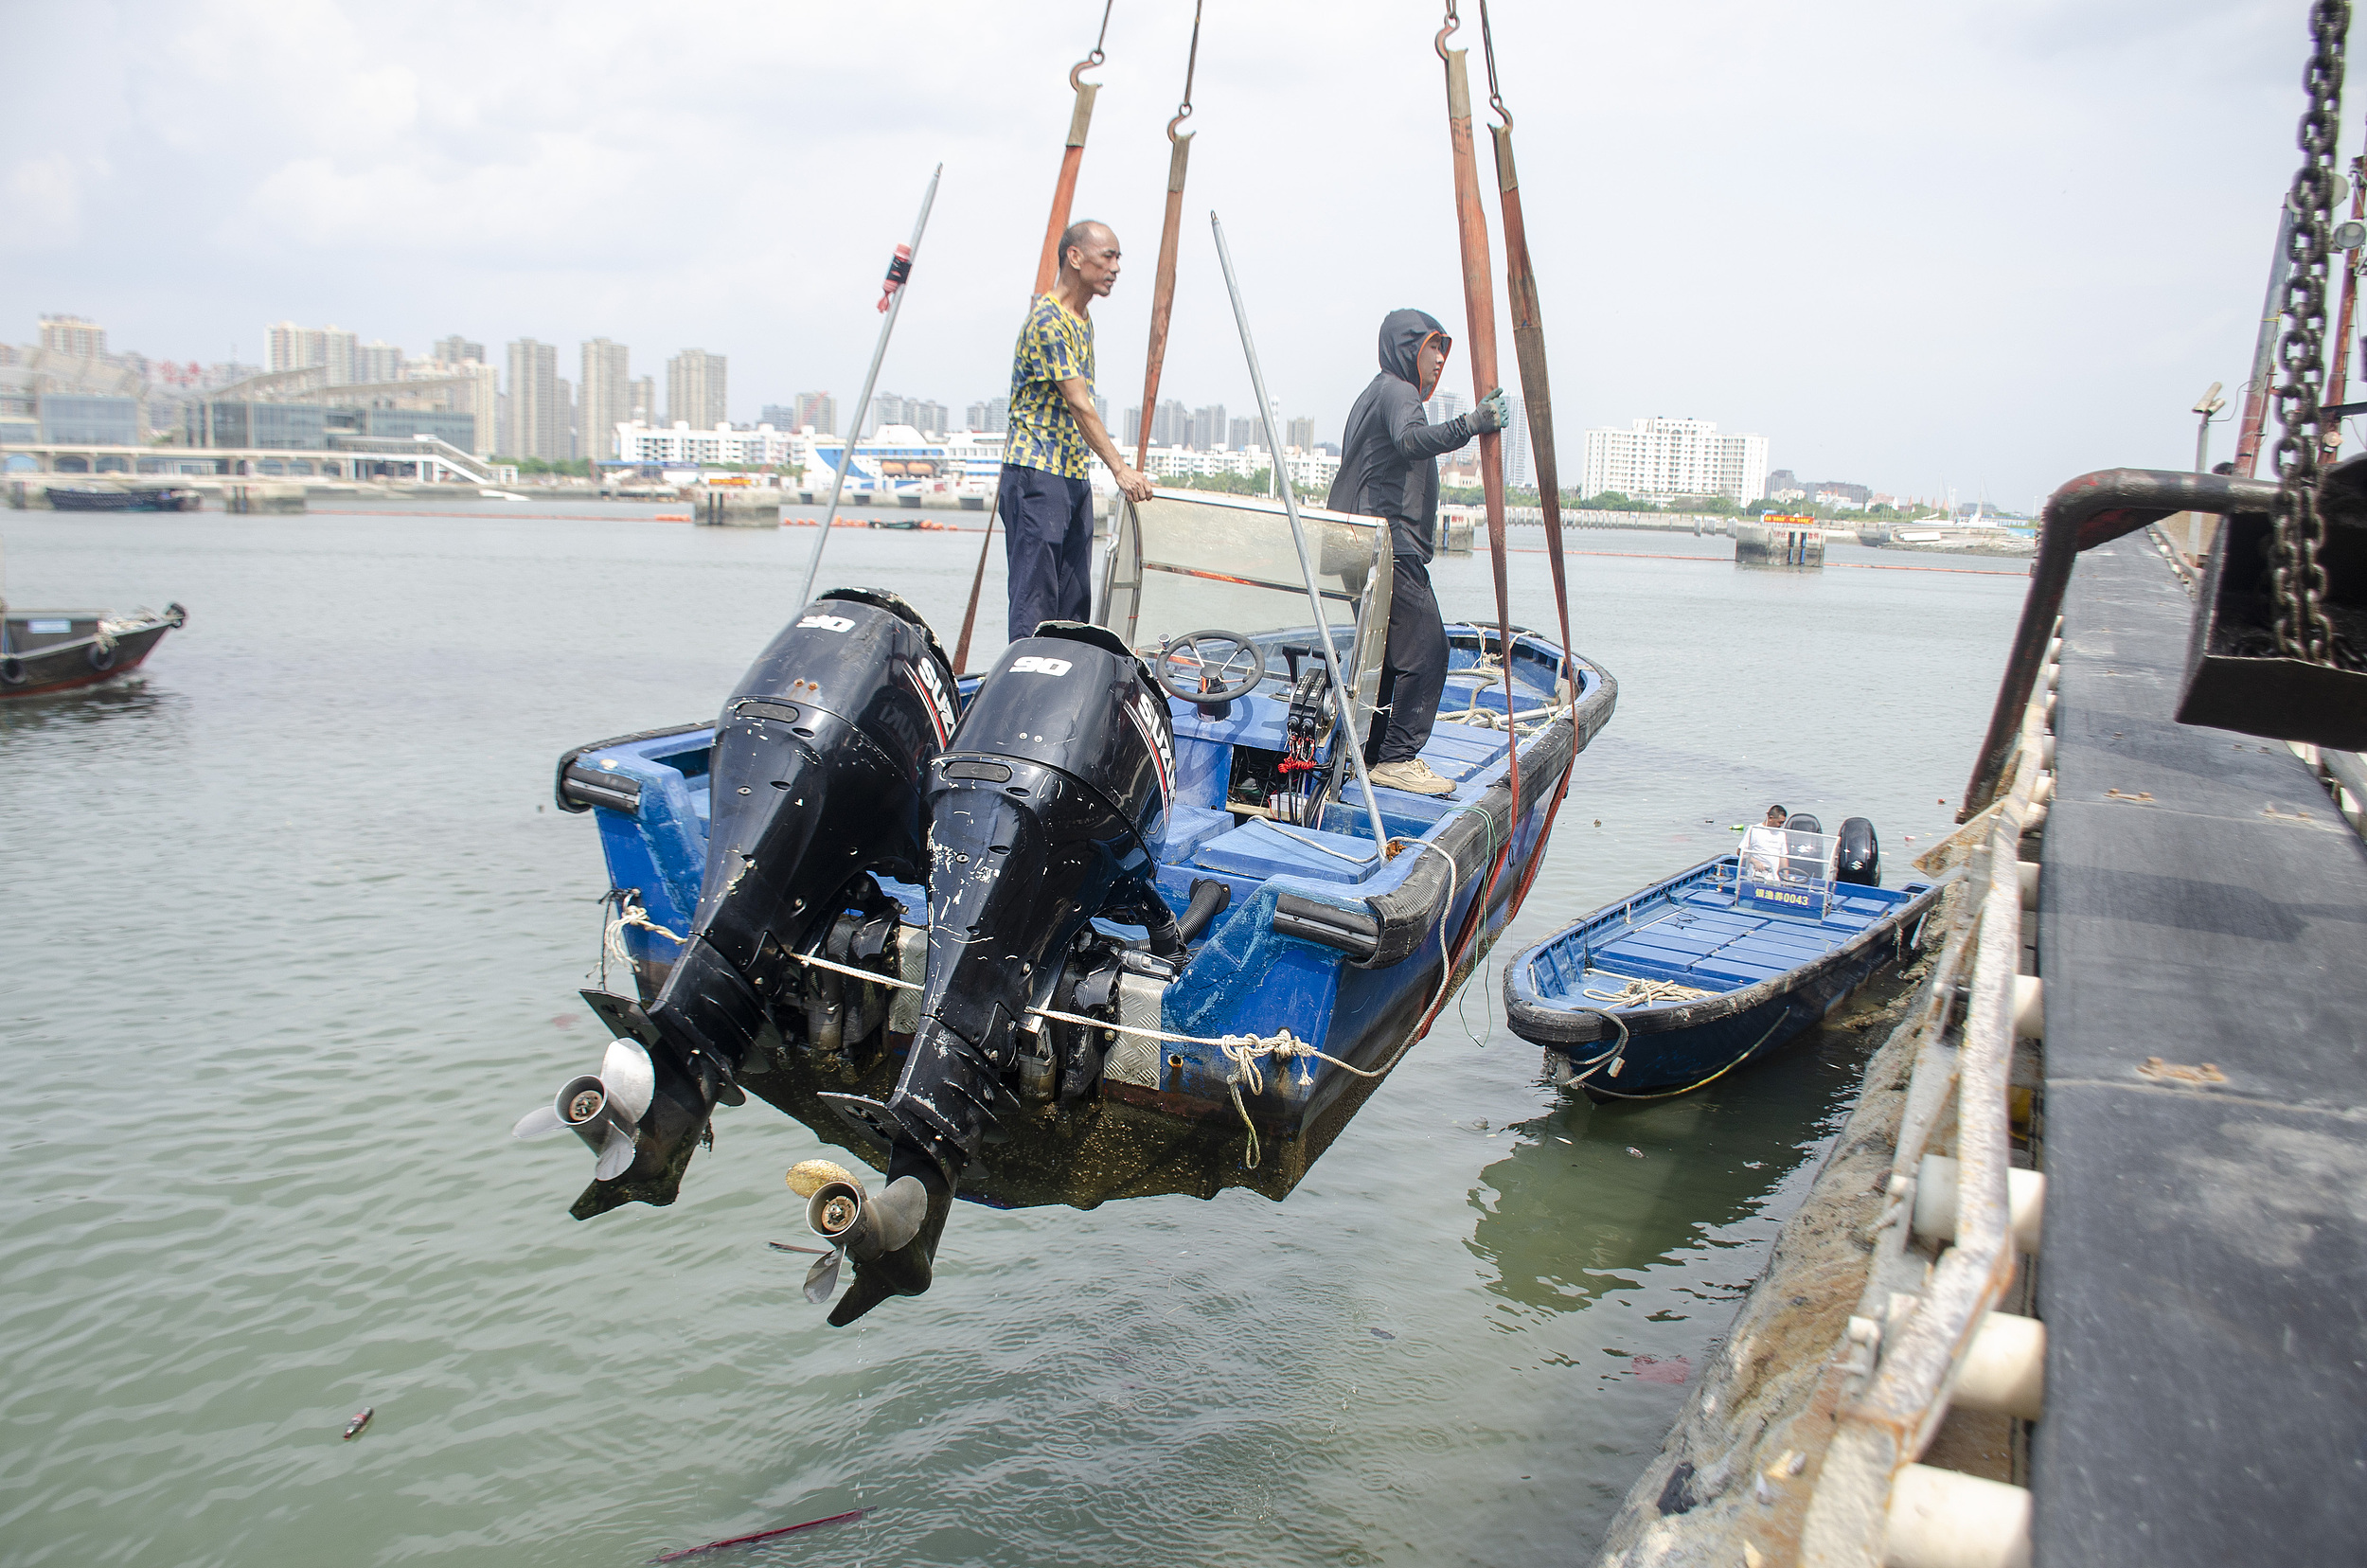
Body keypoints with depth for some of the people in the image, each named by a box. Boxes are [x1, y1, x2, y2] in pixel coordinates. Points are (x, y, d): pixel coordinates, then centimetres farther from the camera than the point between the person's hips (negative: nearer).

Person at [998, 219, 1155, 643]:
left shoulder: (1082, 318, 17)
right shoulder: (1048, 319, -14)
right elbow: (1078, 404, -20)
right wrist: (1120, 467, -24)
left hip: (1075, 475, 9)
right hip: (1037, 471, -9)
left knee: (1074, 600, 8)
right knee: (1035, 593, -10)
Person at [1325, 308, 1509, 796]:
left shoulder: (1375, 394, 26)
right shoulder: (1397, 392, -7)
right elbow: (1411, 440, -30)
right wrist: (1470, 424, -42)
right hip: (1392, 548, -11)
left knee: (1388, 651, 12)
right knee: (1425, 648, -13)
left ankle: (1377, 755, 15)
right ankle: (1396, 759, -13)